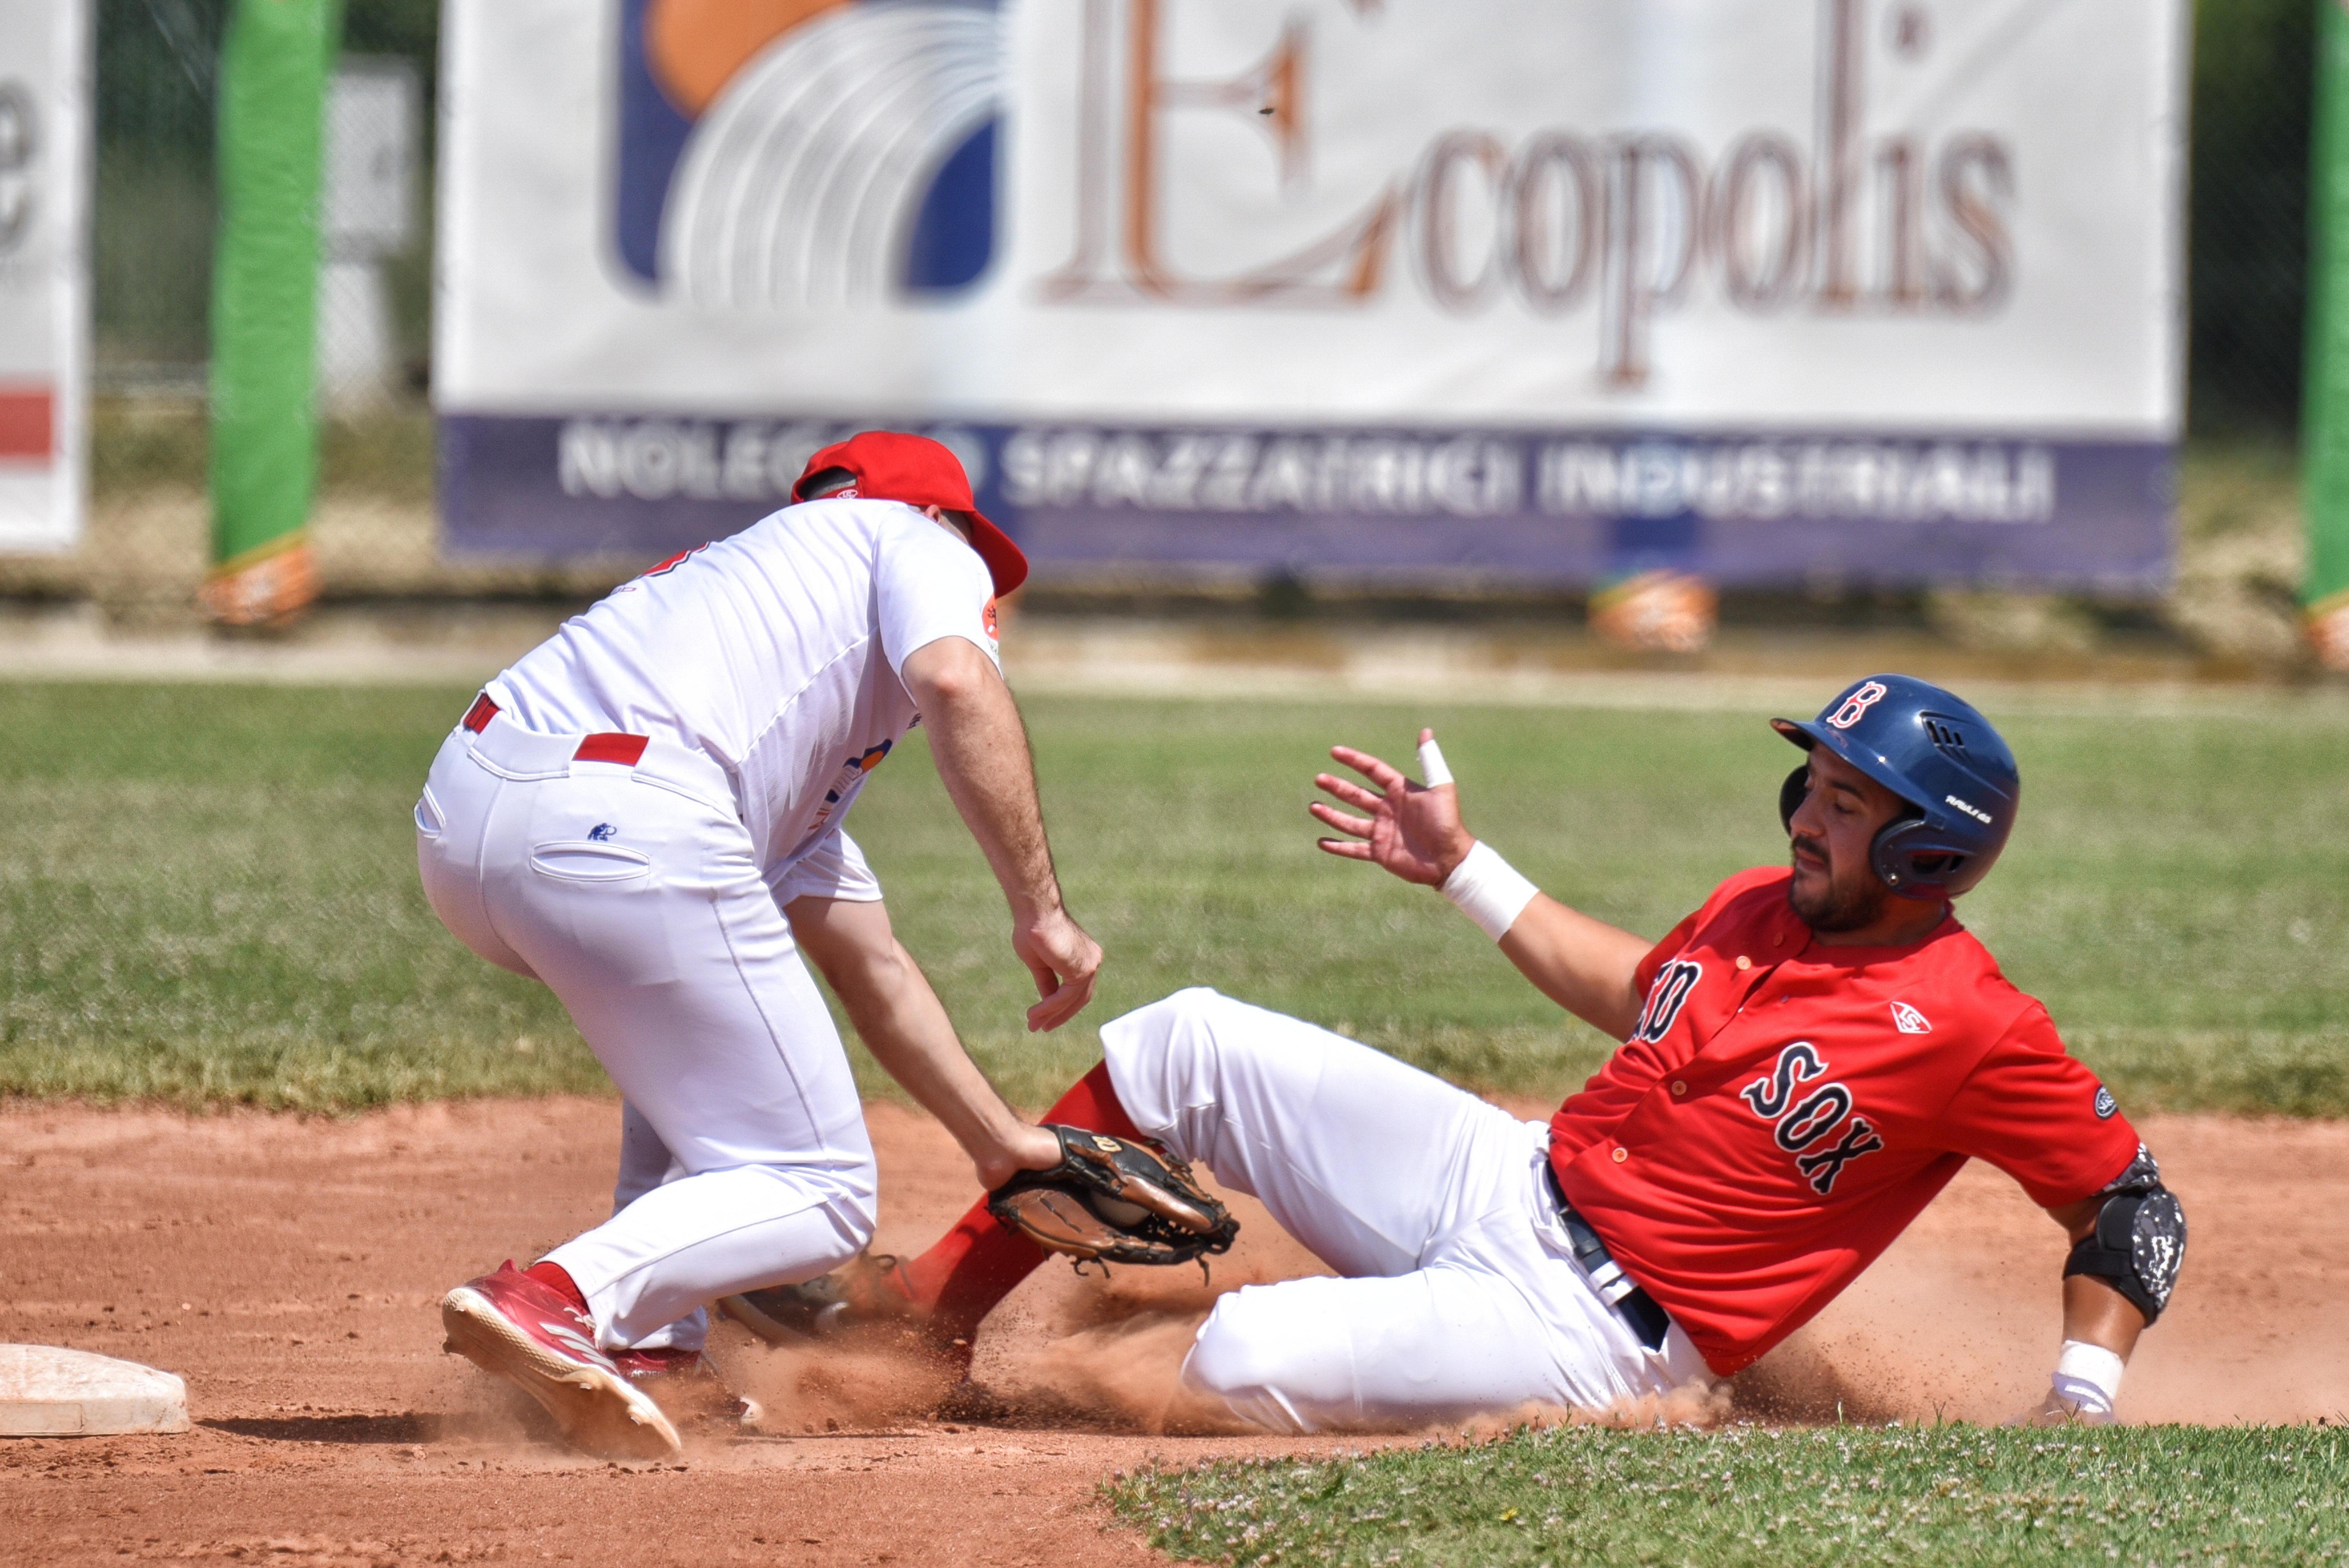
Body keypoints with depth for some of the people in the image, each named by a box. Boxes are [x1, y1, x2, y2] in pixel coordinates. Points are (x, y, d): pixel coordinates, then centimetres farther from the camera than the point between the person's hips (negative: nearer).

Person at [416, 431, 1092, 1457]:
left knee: (702, 1018, 37)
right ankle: (568, 1298, -22)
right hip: (625, 830, -8)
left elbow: (869, 971, 41)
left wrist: (1005, 1145, 44)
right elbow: (954, 682, -4)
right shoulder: (918, 544, 20)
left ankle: (652, 1341, 22)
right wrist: (1042, 910, -4)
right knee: (818, 1189, 2)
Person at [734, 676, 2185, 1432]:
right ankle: (933, 1304, 13)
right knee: (1187, 1044, 4)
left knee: (1243, 1365, -29)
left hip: (1583, 1331, -8)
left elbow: (2135, 1200, -11)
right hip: (1506, 1177, 8)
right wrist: (1466, 871, 27)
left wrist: (2081, 1406, -22)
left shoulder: (1974, 1032, -16)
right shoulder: (1763, 908, 7)